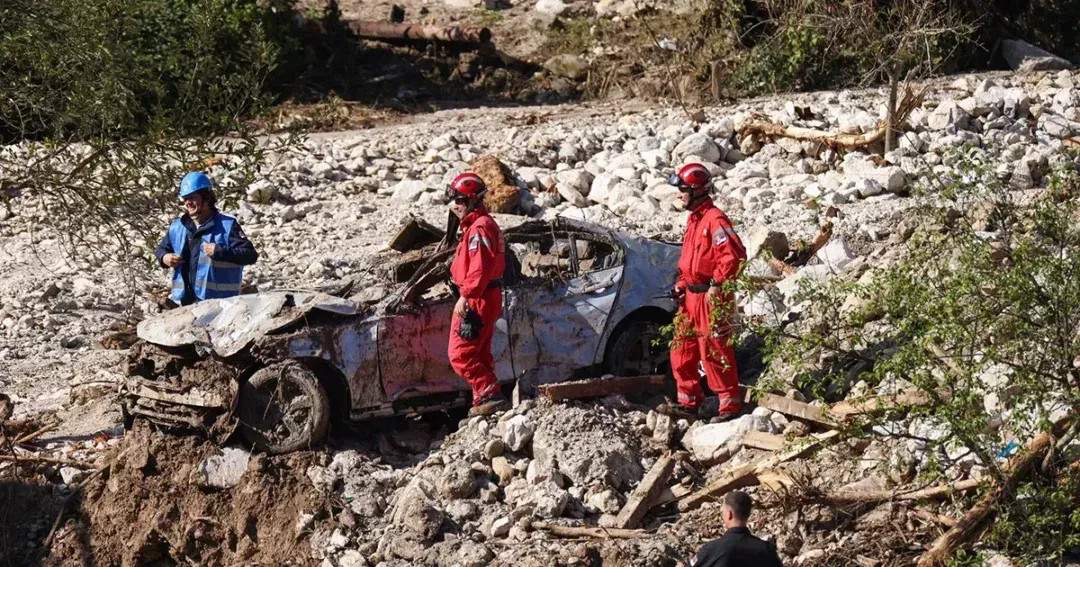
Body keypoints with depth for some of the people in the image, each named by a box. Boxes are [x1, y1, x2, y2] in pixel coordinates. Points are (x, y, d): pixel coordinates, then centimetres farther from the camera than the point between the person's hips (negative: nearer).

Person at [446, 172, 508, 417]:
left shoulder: (479, 228, -18)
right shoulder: (484, 223, 17)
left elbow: (480, 268, -26)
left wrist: (465, 296, -24)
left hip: (477, 299, -11)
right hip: (488, 299, 11)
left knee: (460, 354, -9)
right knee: (480, 354, 16)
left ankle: (491, 395, -12)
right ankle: (484, 400, 22)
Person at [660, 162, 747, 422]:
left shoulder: (715, 219, -16)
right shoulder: (694, 219, 15)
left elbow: (734, 255, -25)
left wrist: (716, 285, -21)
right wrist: (681, 283, 15)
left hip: (711, 297, -10)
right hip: (691, 295, 10)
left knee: (714, 351, -5)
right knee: (682, 351, 12)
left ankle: (730, 402, 3)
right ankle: (689, 401, 20)